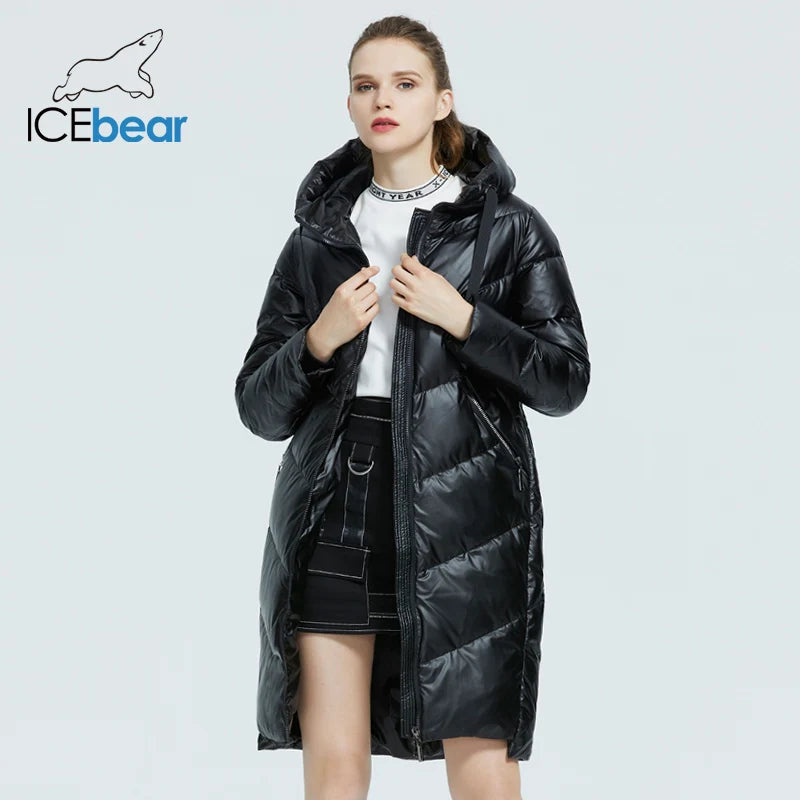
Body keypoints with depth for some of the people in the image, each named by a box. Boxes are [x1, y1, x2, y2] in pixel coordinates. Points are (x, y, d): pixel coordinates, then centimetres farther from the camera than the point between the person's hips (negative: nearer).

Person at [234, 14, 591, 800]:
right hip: (334, 512, 2)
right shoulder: (318, 237, 12)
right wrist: (319, 340, -7)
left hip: (463, 518, -2)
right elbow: (259, 409, 12)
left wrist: (462, 319, -9)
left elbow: (566, 381, 2)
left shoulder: (507, 227, 6)